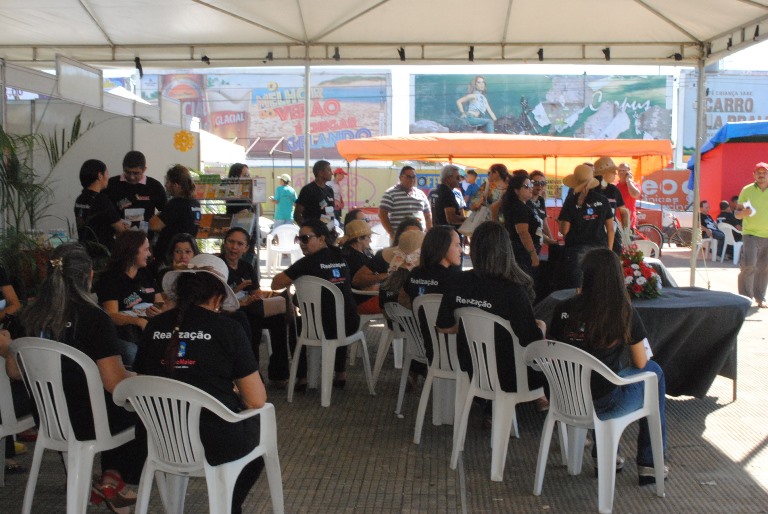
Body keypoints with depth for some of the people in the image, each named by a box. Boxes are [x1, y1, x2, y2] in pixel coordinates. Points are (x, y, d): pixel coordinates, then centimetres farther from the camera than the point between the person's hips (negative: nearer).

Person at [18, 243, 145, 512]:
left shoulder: (32, 315, -4)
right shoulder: (94, 318, -23)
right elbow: (117, 383, -25)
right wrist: (137, 377, -3)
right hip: (84, 423, -6)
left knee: (114, 404, 31)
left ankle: (111, 480, 31)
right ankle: (113, 479, 15)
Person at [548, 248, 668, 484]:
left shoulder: (564, 310, -5)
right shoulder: (624, 313, -12)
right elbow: (640, 363, -1)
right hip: (603, 406, -4)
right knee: (654, 372, 23)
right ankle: (649, 463, 30)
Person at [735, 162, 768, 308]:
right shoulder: (747, 190, 2)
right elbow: (737, 213, 3)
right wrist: (743, 213, -18)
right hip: (750, 233, -2)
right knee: (749, 265, -12)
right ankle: (745, 296, 3)